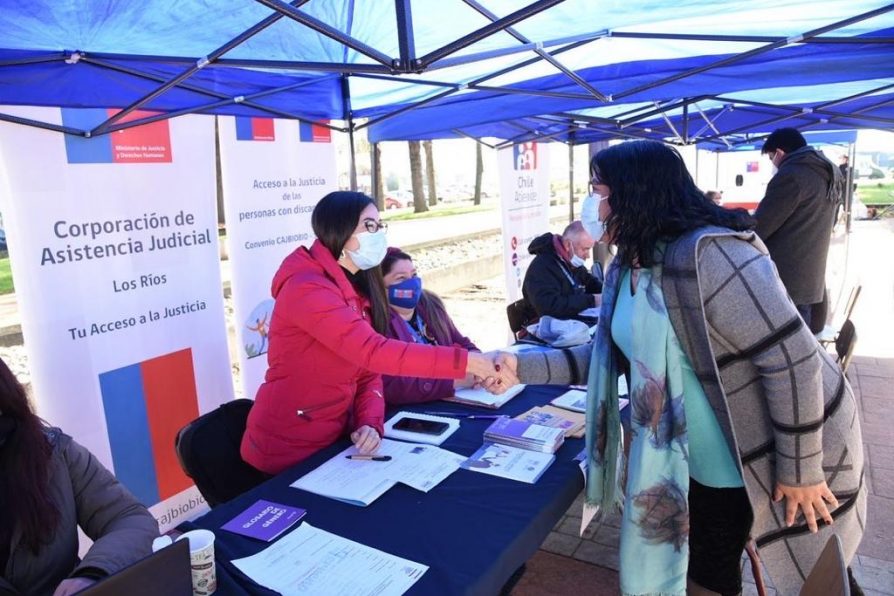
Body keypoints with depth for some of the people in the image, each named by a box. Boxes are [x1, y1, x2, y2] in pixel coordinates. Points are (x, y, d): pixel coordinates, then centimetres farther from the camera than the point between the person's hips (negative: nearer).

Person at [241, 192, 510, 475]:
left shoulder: (357, 290, 8)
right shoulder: (307, 288, -20)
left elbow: (368, 372, 3)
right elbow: (373, 352, -32)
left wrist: (370, 423, -15)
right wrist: (465, 361, -33)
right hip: (288, 449, -7)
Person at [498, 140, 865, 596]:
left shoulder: (707, 254, -31)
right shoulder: (626, 268, -2)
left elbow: (793, 358, -29)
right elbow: (610, 355, 3)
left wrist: (800, 470, -22)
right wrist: (524, 366, -7)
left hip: (771, 457, -8)